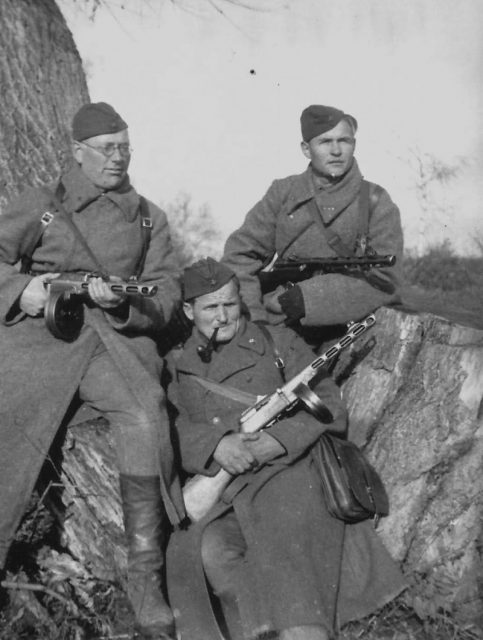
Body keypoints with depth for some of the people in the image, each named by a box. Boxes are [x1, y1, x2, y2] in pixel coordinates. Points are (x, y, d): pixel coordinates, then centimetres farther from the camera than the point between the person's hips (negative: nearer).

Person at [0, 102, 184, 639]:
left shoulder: (149, 217, 22)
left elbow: (165, 291, 13)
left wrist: (123, 303, -8)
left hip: (119, 338, 1)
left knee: (147, 425, -27)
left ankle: (145, 579, -14)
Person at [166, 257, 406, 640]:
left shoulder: (278, 342, 15)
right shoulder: (179, 368, 20)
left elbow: (328, 403, 6)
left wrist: (279, 440, -11)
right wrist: (216, 444, -17)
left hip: (286, 472, -1)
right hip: (219, 499, 2)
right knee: (208, 551, -31)